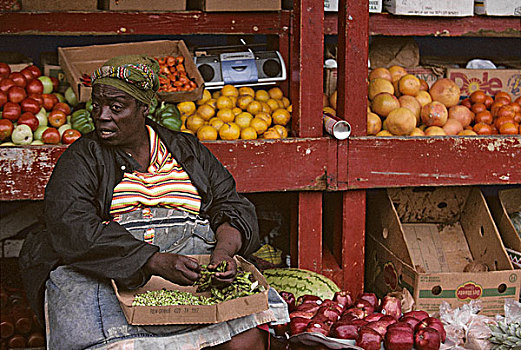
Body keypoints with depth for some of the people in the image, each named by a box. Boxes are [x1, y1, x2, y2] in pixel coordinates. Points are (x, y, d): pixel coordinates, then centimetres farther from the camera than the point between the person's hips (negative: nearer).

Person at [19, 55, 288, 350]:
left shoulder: (188, 150, 18)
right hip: (107, 272, -2)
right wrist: (157, 262, -22)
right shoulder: (81, 158, 7)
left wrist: (224, 251, -12)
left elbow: (233, 206, 13)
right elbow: (72, 228, -10)